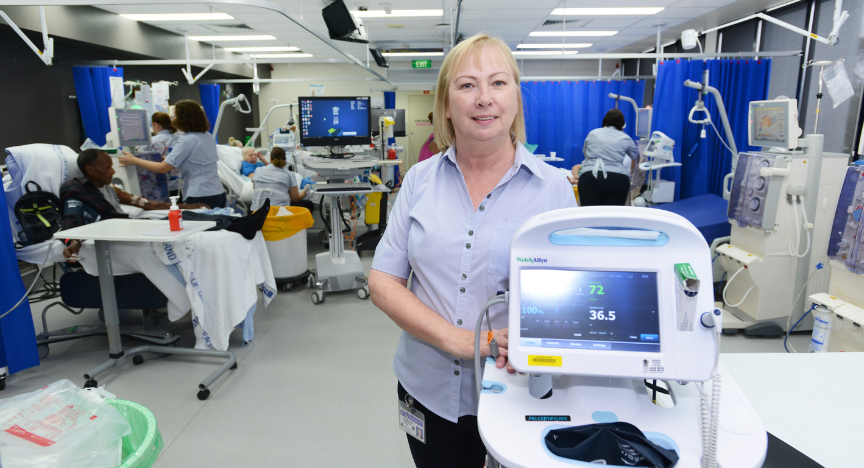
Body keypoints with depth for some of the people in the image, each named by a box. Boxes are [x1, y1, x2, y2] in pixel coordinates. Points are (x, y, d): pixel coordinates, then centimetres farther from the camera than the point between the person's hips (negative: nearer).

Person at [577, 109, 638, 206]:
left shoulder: (592, 133, 18)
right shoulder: (626, 138, 15)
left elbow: (584, 152, 34)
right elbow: (636, 157, 31)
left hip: (590, 177, 0)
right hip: (618, 179, 0)